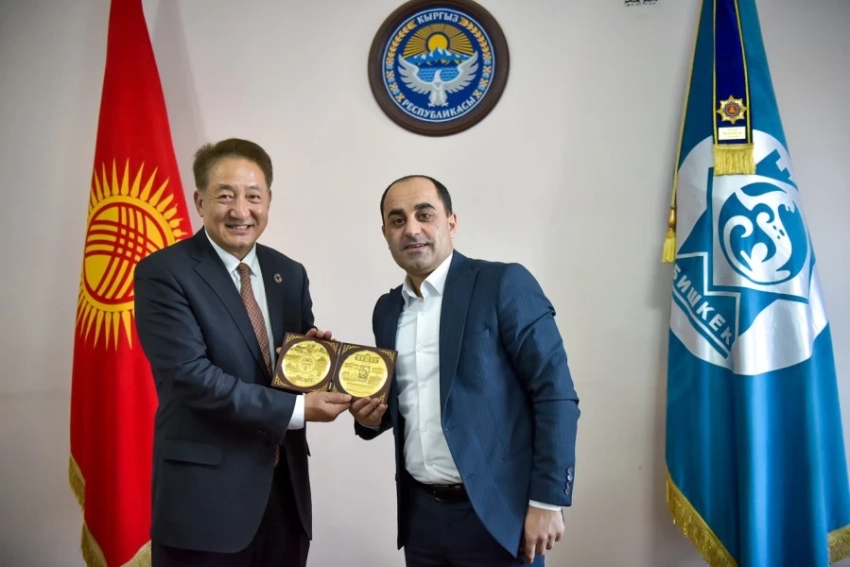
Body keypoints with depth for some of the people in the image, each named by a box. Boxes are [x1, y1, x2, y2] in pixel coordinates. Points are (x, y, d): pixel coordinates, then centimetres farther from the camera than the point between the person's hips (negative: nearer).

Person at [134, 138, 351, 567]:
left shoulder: (290, 274, 7)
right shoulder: (163, 272, -10)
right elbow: (193, 375, -18)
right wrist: (297, 410, -18)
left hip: (286, 487, 6)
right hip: (206, 493, -5)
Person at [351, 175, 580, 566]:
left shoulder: (505, 285, -10)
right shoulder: (387, 309, 8)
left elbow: (555, 394, -12)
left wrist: (547, 501, -14)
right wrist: (371, 415, -2)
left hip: (495, 512, -5)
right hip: (420, 512, 6)